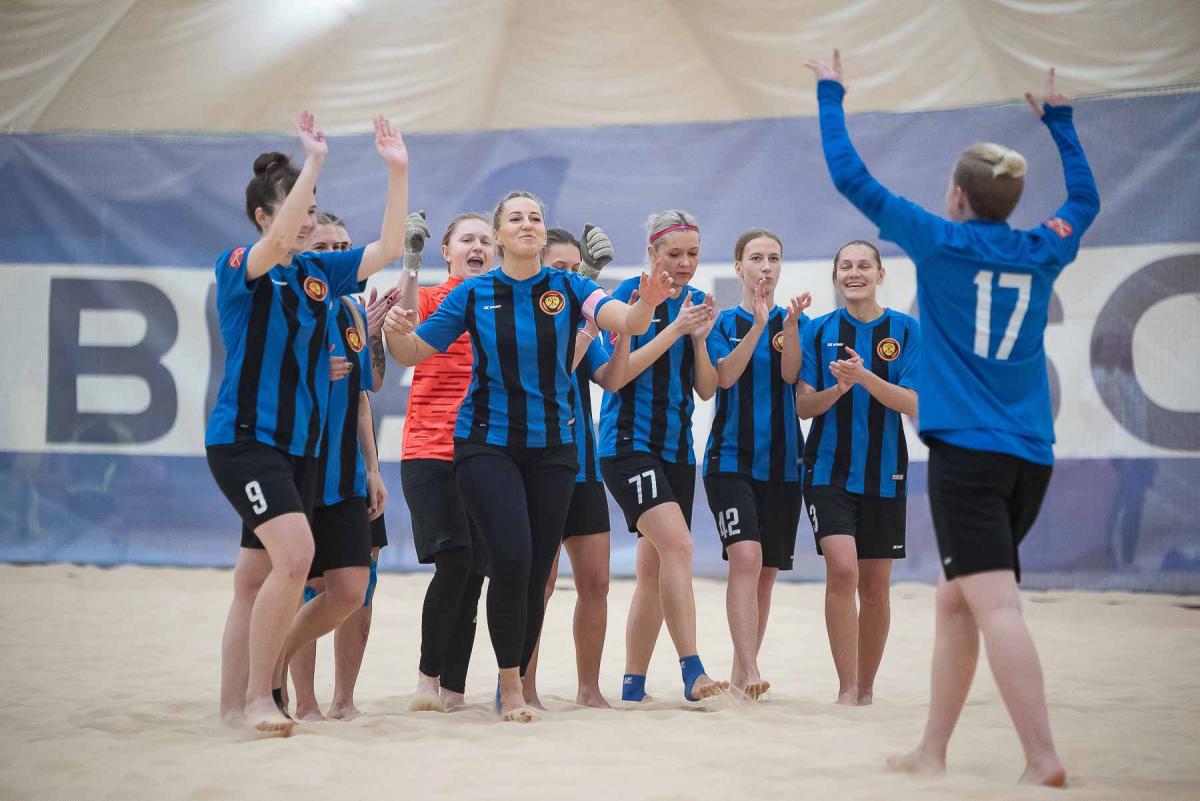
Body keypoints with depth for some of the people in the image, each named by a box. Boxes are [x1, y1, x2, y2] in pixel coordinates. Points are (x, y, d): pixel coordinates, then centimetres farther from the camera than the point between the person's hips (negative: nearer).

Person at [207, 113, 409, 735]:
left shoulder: (319, 273, 11)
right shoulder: (238, 265, -8)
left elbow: (388, 249, 7)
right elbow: (277, 242, -29)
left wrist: (397, 171, -2)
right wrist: (314, 161, -30)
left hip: (299, 445, 7)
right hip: (244, 438, -7)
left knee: (257, 576, 11)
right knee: (295, 552, -23)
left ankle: (233, 701, 18)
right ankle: (257, 695, -13)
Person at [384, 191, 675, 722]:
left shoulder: (569, 288, 0)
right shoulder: (473, 294, -1)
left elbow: (623, 320, -16)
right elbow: (413, 353, 2)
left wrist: (647, 304, -39)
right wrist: (393, 330, -20)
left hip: (552, 446, 2)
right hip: (487, 443, -2)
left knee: (537, 573, 4)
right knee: (511, 558, -19)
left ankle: (516, 687, 20)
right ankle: (510, 685, -5)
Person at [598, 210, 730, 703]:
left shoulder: (695, 301, 11)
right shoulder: (631, 294, -6)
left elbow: (707, 390, 9)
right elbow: (618, 372, -14)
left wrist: (699, 338, -7)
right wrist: (675, 329, -17)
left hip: (676, 449, 7)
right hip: (629, 444, -7)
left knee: (653, 568, 8)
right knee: (677, 543, -23)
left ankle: (633, 685, 15)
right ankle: (693, 673, -26)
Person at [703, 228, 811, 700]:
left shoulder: (796, 321, 8)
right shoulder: (723, 321, 5)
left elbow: (791, 374, -8)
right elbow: (725, 377, -12)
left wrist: (790, 325, -23)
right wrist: (758, 325, -20)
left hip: (782, 461, 3)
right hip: (731, 458, -3)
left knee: (767, 572, 6)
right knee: (746, 556, -21)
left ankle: (741, 674, 17)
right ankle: (749, 670, -24)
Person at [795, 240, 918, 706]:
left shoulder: (905, 330, 1)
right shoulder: (819, 331, 3)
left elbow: (914, 404, -8)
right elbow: (804, 406, 2)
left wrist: (863, 377, -22)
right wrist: (837, 389, -17)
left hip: (884, 474, 1)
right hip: (828, 471, -1)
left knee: (875, 587, 6)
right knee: (842, 570, -18)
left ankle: (866, 690, 21)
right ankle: (846, 689, -12)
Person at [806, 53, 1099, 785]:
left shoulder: (942, 244, -3)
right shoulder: (1044, 252, 9)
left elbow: (851, 177, 3)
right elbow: (1086, 198, 32)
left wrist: (831, 96, 17)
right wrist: (1059, 118, 43)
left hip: (967, 451, -6)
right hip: (1031, 457, 6)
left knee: (996, 604, -13)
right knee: (955, 602, 16)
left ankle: (1044, 760, -23)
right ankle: (933, 752, 21)